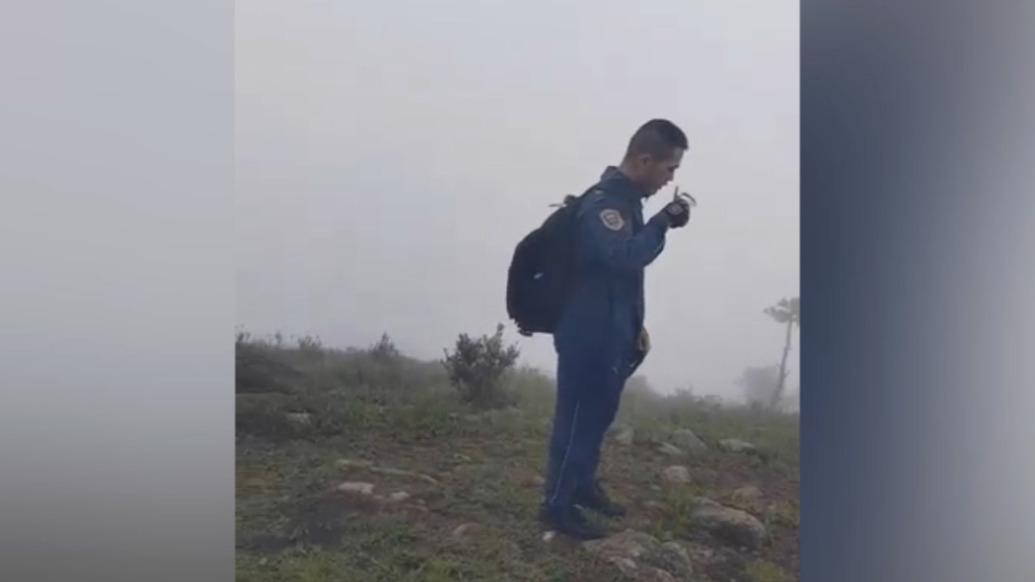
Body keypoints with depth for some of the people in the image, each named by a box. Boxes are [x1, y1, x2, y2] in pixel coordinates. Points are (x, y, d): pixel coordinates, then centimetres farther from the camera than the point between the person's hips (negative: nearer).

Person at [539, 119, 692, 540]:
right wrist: (664, 221, -27)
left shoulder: (626, 201, 11)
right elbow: (624, 258, -37)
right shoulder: (602, 204, -20)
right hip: (587, 336, -10)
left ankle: (583, 486, 37)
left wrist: (635, 325, 18)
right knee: (576, 419, 1)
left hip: (612, 335, 10)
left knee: (599, 415, 20)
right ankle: (557, 504, 14)